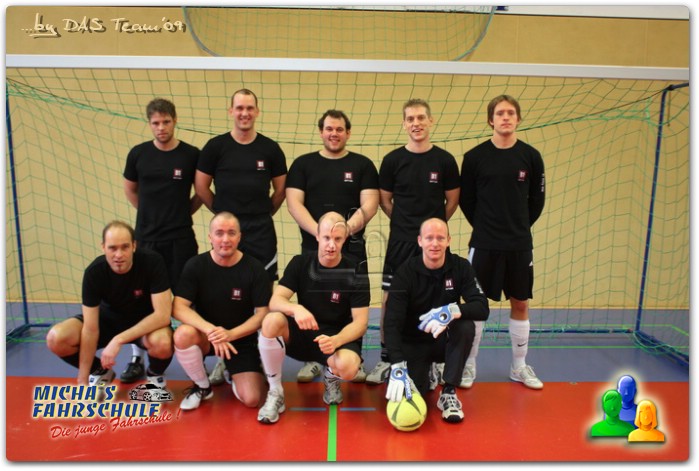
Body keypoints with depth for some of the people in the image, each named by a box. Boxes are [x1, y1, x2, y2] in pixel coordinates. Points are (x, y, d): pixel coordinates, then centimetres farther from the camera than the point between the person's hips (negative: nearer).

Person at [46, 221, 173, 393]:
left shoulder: (152, 262, -28)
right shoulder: (94, 271, -21)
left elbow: (162, 315, -30)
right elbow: (90, 328, -20)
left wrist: (119, 340, -36)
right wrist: (83, 381, -19)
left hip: (147, 323, -3)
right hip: (110, 318, 3)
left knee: (162, 342, -38)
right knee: (56, 338, -21)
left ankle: (155, 374, 0)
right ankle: (100, 372, 9)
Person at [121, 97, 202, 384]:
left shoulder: (191, 155, -4)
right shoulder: (138, 154, 1)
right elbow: (130, 190, 15)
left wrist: (184, 211, 3)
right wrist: (150, 214, 10)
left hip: (181, 239, -2)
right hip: (145, 237, 2)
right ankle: (137, 360, 22)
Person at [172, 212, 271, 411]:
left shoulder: (254, 268, -11)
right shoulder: (195, 265, -10)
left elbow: (263, 313, -10)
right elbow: (178, 307, -16)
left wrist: (230, 334, -25)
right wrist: (210, 330, -32)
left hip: (242, 339, -1)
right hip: (206, 336, 1)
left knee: (251, 399, -16)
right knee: (183, 334, -34)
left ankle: (233, 373, 21)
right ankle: (203, 387, -4)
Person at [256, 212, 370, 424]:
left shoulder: (356, 273, -10)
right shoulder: (300, 263, -4)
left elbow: (360, 322, -12)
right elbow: (275, 301, -13)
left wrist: (335, 340, -32)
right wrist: (296, 309, -37)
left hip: (339, 338, -1)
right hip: (303, 334, 2)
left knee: (347, 366, -36)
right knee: (272, 321, -30)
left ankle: (331, 377, 7)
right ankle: (275, 392, -10)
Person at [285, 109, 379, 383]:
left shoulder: (362, 165, 7)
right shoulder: (303, 164, 8)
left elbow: (369, 204, -3)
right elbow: (293, 202, -2)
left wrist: (347, 229, -19)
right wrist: (319, 231, -16)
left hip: (352, 248, 0)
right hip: (312, 246, 1)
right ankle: (312, 360, 19)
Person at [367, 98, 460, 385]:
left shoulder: (445, 160, -1)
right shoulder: (393, 160, 0)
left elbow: (452, 200, 8)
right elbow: (384, 200, 8)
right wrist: (404, 223, 7)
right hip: (400, 242, 0)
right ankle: (386, 360, 16)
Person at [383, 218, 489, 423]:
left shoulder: (461, 267, -11)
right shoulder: (405, 272, -17)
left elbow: (482, 308, -19)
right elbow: (391, 322, -24)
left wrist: (452, 311, -40)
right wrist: (397, 366, -36)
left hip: (445, 341, 1)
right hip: (413, 343, -1)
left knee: (466, 327, -31)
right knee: (407, 395, -21)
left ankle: (449, 392, -14)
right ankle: (425, 376, 16)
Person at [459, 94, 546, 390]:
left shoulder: (531, 156, 0)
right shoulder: (474, 157, -3)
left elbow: (537, 200, 7)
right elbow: (465, 200, 4)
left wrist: (520, 226, 6)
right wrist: (484, 226, 3)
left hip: (520, 244, 2)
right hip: (484, 243, -1)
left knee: (520, 304, 10)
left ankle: (519, 367, 27)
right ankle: (468, 366, 20)